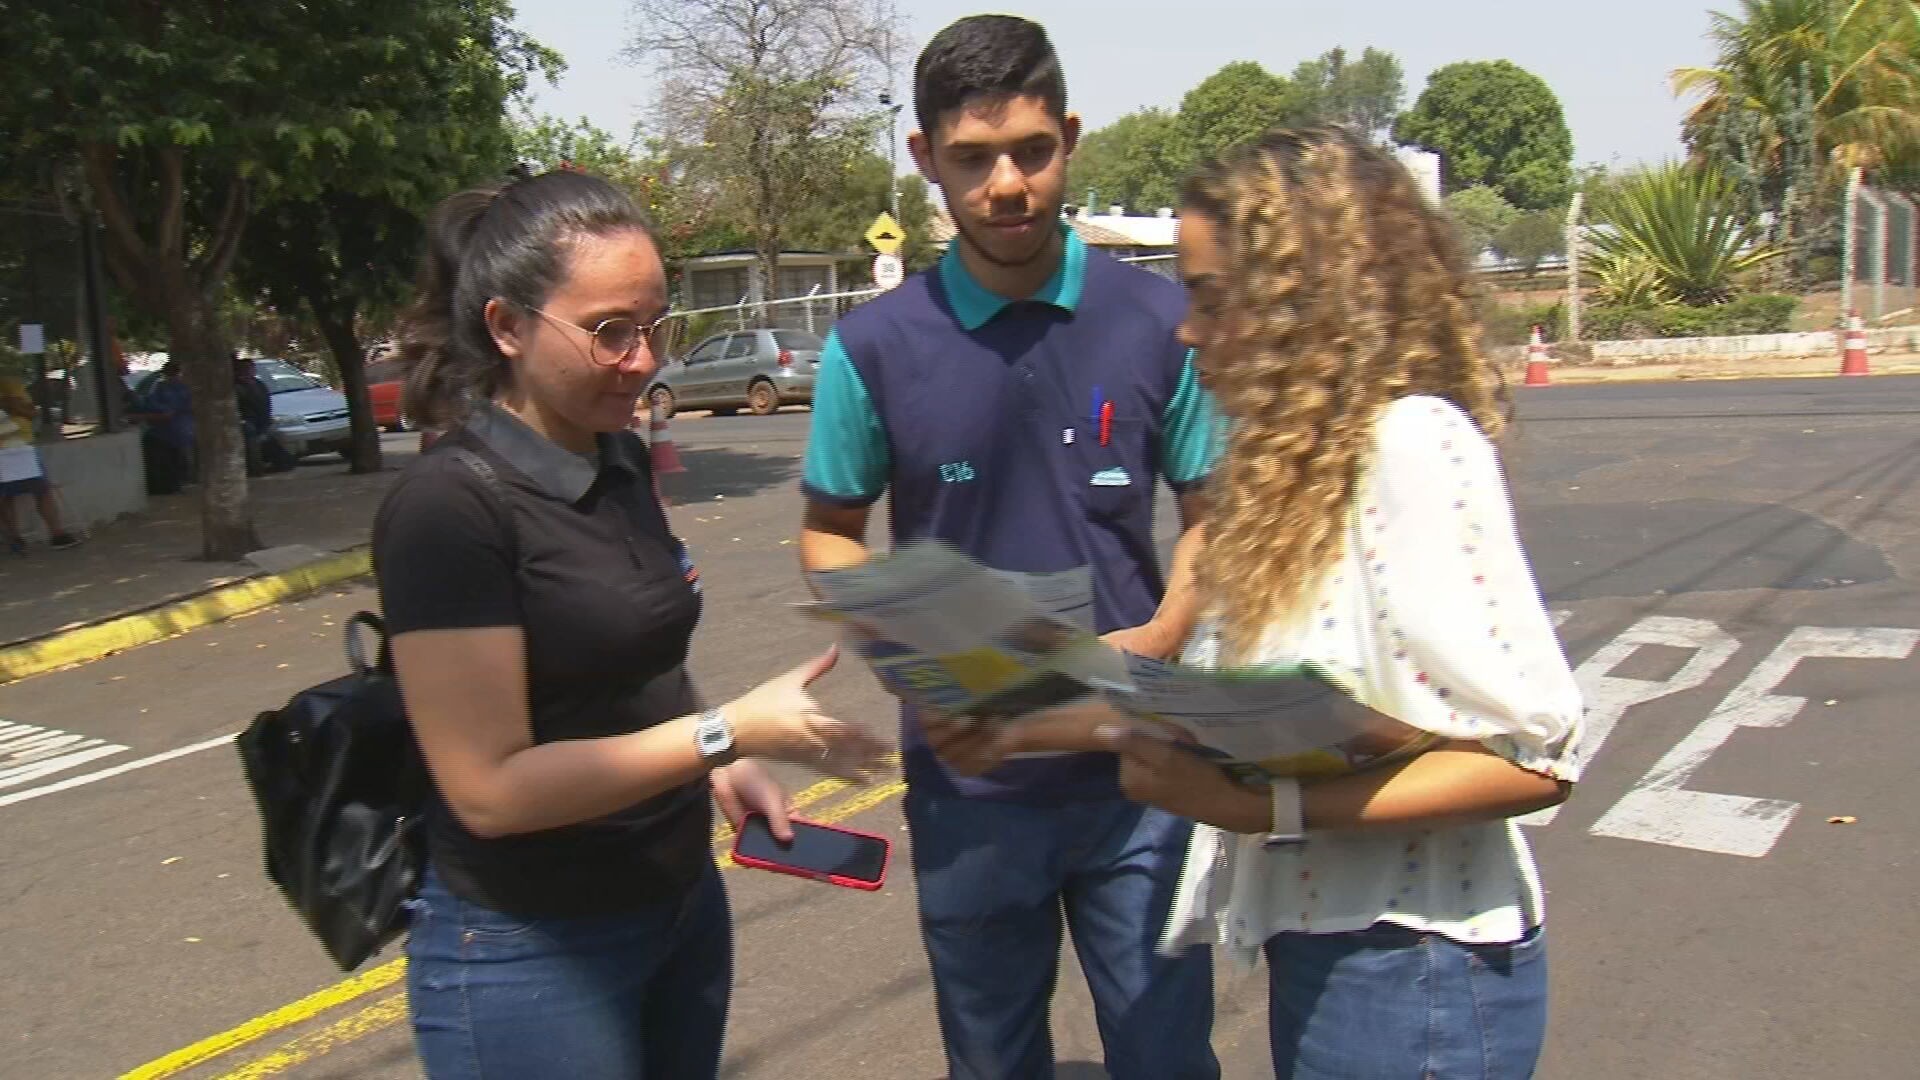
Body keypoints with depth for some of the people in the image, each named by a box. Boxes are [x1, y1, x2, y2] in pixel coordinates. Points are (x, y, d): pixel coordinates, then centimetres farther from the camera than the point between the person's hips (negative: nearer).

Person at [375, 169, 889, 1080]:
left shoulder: (621, 462, 3)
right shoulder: (449, 507, -20)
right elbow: (490, 786, -22)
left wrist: (716, 766, -1)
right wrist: (729, 731, -23)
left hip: (683, 906, 7)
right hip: (529, 955, -7)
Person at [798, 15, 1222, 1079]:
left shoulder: (1156, 319, -6)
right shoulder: (874, 345, -7)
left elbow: (1213, 509, 4)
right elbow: (829, 533, 5)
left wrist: (1166, 633, -14)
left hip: (1135, 767, 0)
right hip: (966, 776, 1)